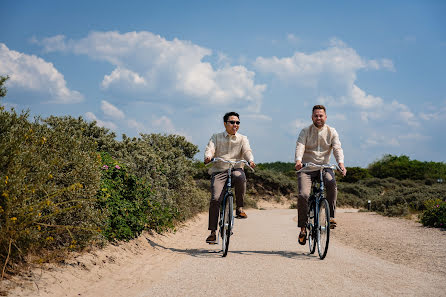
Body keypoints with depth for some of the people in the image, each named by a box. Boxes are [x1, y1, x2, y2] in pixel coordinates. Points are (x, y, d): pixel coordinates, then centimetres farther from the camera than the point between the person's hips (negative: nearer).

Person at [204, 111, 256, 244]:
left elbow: (247, 151, -2)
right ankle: (212, 232, -11)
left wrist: (250, 160, -25)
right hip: (219, 171, 0)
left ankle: (239, 208, -19)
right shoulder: (216, 137, 16)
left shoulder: (242, 139, 16)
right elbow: (210, 149, 0)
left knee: (240, 177, -37)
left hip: (236, 169, 0)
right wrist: (208, 157, -25)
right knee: (215, 199, -18)